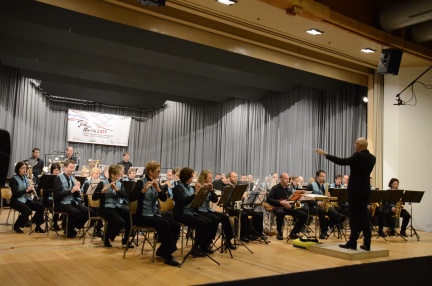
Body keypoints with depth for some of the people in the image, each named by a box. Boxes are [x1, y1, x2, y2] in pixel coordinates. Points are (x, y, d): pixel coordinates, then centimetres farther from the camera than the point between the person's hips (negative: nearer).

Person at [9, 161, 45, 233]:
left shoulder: (25, 178, 12)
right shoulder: (13, 179, -10)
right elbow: (15, 193, -19)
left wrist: (31, 188, -11)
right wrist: (26, 190, -30)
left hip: (26, 199, 7)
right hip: (16, 201, -7)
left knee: (41, 206, -13)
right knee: (28, 211, -32)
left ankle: (38, 226, 0)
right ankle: (16, 226, -6)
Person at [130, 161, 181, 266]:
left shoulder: (156, 183, 11)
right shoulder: (141, 182, -9)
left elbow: (164, 199, 0)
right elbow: (131, 198, -21)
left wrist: (158, 189, -16)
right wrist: (143, 190, -32)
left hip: (155, 214, 7)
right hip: (143, 216, -7)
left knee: (176, 225, -14)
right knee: (164, 224, -32)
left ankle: (162, 251, 2)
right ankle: (167, 255, -22)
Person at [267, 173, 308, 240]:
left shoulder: (289, 189, 16)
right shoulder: (275, 188, -3)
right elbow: (268, 199, -13)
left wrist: (291, 205, -8)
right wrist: (280, 202, -21)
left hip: (288, 207, 6)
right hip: (278, 207, -6)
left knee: (304, 215, -12)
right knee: (281, 213, -42)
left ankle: (294, 233, -1)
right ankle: (279, 233, -19)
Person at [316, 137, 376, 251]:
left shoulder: (358, 156, -14)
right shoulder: (372, 158, 10)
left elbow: (342, 161, -17)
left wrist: (325, 154, -12)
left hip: (355, 190, -7)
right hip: (365, 190, 7)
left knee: (354, 216, -3)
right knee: (364, 216, 8)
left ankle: (353, 242, 0)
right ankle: (367, 243, 8)